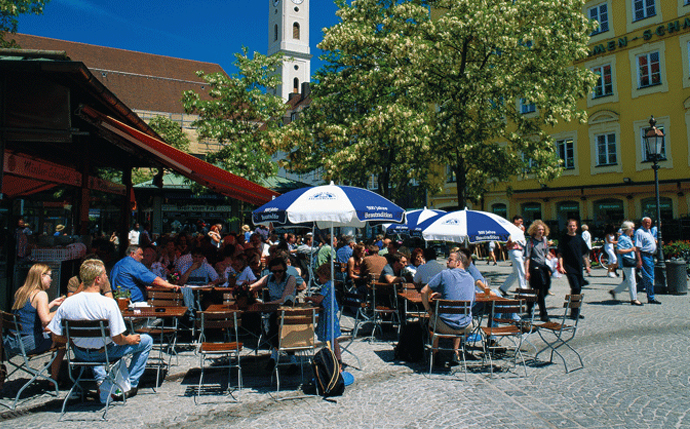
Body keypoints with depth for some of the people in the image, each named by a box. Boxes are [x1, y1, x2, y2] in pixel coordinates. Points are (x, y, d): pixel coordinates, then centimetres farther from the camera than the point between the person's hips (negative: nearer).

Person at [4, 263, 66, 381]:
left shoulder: (20, 292, 11)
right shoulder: (41, 294, -13)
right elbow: (46, 320, -26)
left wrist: (52, 304, 24)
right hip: (29, 343, -9)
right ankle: (53, 380, 9)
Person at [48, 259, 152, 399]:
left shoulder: (67, 303, -15)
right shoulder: (108, 303, -27)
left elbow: (56, 337, -7)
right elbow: (118, 339, -23)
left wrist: (76, 338, 11)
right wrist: (129, 340, 0)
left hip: (80, 355, 5)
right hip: (104, 354, -5)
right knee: (146, 340, 14)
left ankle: (101, 380, 33)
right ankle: (130, 385, 21)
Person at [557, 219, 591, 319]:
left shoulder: (579, 239, 11)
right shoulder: (564, 239, -3)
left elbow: (584, 254, 19)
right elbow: (560, 254, -6)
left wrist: (587, 266, 17)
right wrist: (561, 266, -16)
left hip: (579, 267, 6)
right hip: (569, 268, -6)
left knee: (578, 289, 10)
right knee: (575, 288, -14)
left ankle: (575, 312, 21)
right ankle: (574, 313, -6)